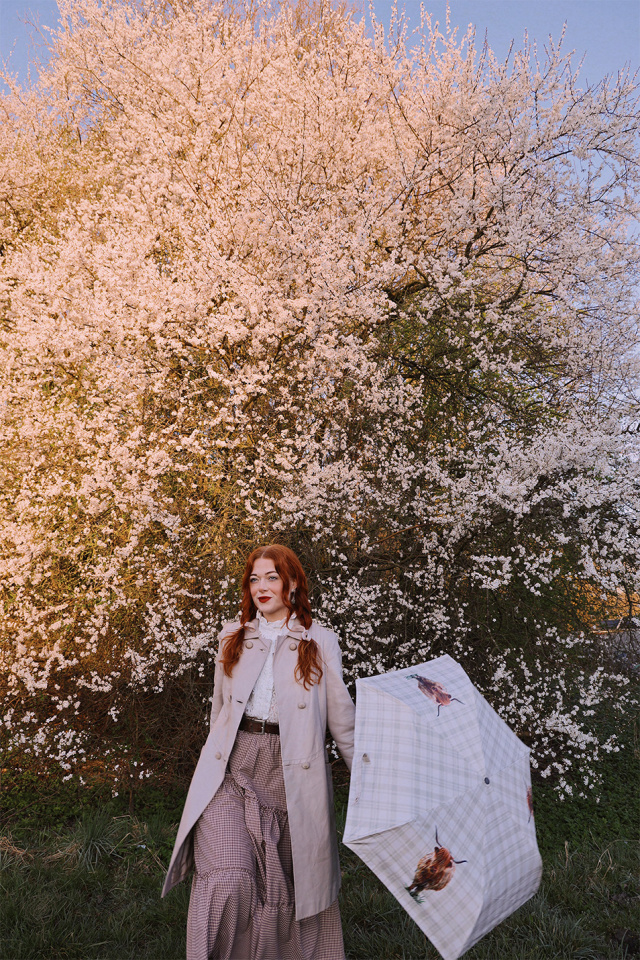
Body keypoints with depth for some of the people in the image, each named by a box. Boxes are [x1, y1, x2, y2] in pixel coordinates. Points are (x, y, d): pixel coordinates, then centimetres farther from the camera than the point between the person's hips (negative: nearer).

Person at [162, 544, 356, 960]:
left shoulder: (320, 641, 3)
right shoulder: (233, 637, 12)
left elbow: (342, 718, 5)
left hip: (291, 772, -1)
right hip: (232, 769, 1)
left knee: (289, 885, 6)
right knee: (229, 880, -13)